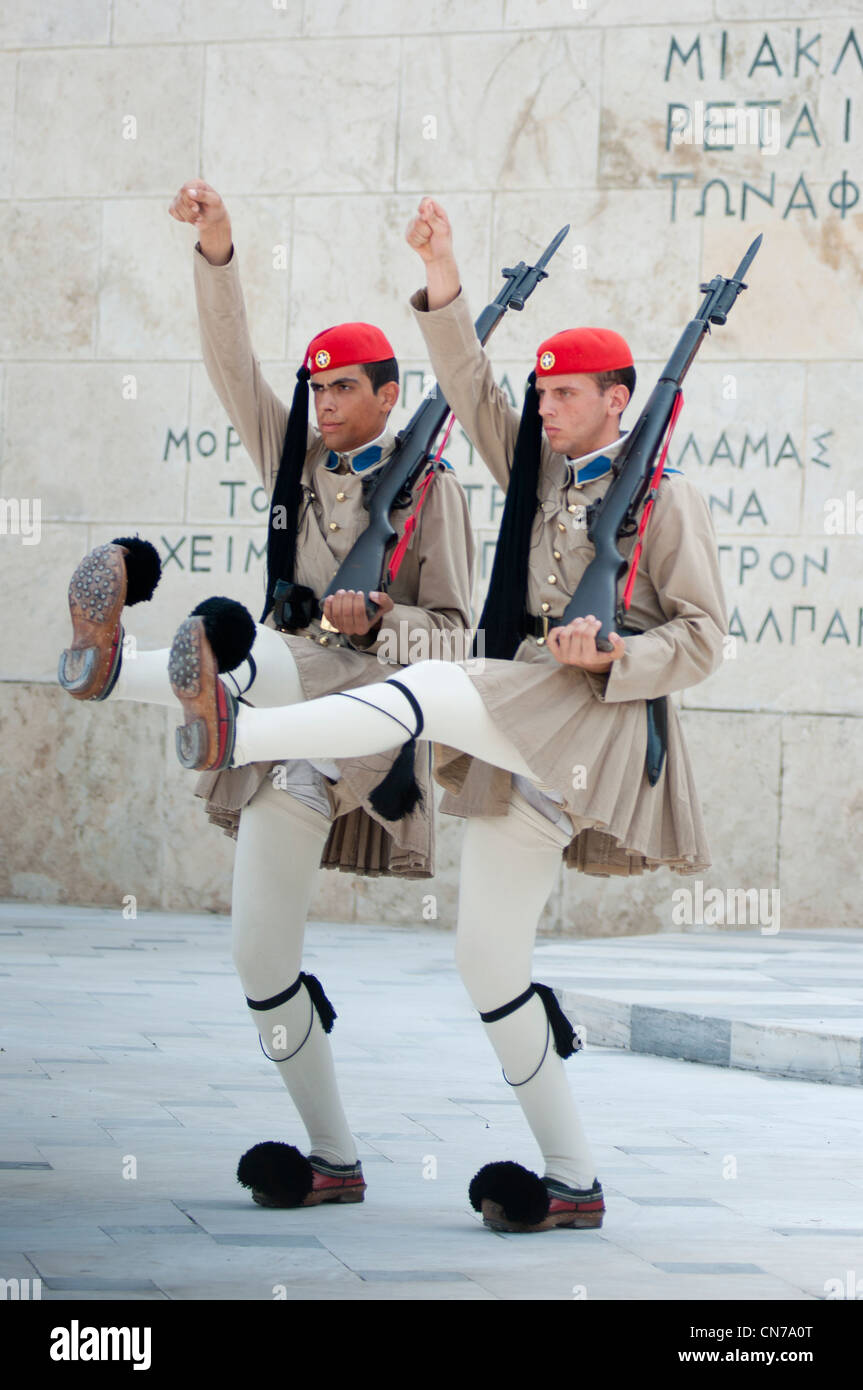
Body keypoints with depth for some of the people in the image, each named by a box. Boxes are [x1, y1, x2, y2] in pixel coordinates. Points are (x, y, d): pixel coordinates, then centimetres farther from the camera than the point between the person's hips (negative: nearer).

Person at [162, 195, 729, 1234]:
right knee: (487, 960, 3)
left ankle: (235, 738, -51)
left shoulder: (664, 497, 2)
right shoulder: (535, 473, 20)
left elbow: (702, 636, -1)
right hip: (519, 740, 8)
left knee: (431, 691, -33)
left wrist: (613, 656, -17)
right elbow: (471, 390, 12)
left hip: (597, 722, -8)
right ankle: (572, 1181, 7)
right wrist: (444, 288, -1)